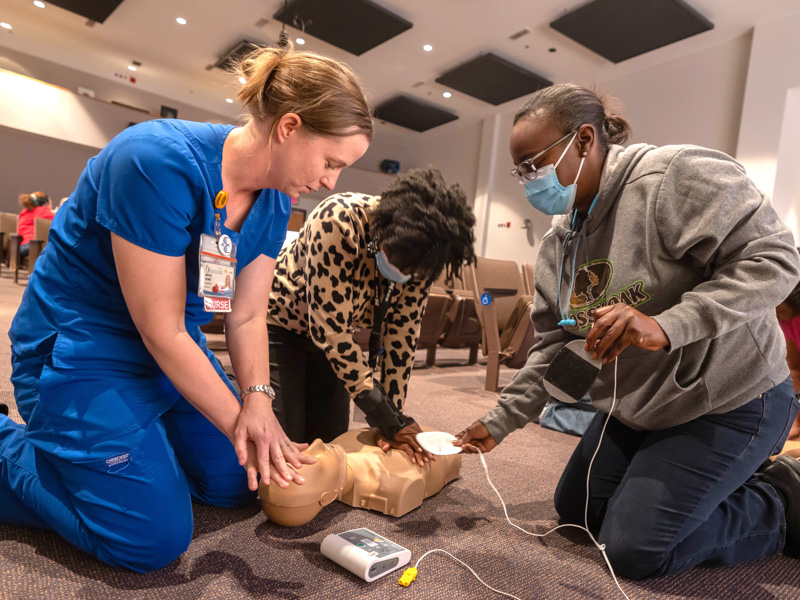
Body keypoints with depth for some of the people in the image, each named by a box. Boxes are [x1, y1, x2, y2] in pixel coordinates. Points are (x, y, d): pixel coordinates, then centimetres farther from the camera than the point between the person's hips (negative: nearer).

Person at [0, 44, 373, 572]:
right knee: (155, 538, -9)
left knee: (238, 484, 9)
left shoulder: (274, 202, -5)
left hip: (177, 349, 8)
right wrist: (238, 422, -18)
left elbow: (247, 316, -3)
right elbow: (161, 330, -26)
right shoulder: (159, 162, -30)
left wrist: (258, 401, -18)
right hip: (81, 349, -7)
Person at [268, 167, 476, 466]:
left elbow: (402, 333, -12)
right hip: (274, 322, -5)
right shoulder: (337, 221, -35)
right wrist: (388, 419, -28)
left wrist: (394, 420, -13)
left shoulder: (419, 255, -18)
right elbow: (330, 330, -33)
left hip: (330, 332, 5)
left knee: (330, 439, 3)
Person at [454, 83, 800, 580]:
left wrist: (666, 325, -37)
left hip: (729, 400, -7)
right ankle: (719, 484, 27)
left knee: (633, 552, -8)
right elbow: (552, 346, 3)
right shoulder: (557, 244, 1)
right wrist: (500, 422, -1)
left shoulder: (677, 175, -21)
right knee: (574, 510, 14)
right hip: (634, 405, 8)